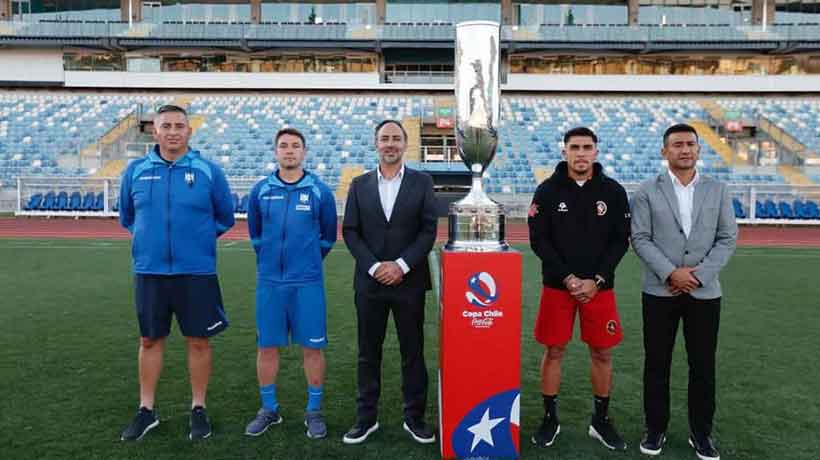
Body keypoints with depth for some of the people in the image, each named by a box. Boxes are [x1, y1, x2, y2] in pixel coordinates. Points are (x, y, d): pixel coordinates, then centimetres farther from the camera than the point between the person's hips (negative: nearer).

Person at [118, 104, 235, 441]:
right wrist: (148, 236, 11)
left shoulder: (209, 171, -3)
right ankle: (146, 410, 29)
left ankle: (198, 409, 23)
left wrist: (199, 237, 4)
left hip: (196, 272, -2)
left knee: (198, 341, 7)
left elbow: (225, 218, 8)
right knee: (150, 340, 13)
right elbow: (127, 216, 18)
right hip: (149, 271, 2)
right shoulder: (135, 171, 3)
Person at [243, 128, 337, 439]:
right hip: (269, 281, 2)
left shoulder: (320, 191, -1)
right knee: (267, 346, 8)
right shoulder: (260, 190, 3)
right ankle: (269, 409, 24)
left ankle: (314, 411, 17)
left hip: (308, 282, -2)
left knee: (312, 347, 3)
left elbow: (328, 236, 11)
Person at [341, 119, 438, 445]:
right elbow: (350, 231, 2)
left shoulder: (422, 182, 3)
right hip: (369, 281, 1)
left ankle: (415, 417, 20)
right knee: (368, 353, 9)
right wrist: (373, 267, -10)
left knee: (413, 352, 7)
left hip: (409, 281, -1)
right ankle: (366, 417, 22)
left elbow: (429, 230, -3)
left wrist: (402, 265, -13)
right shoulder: (359, 184, 7)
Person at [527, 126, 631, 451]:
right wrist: (568, 278, -12)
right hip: (557, 285, -1)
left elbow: (620, 240, 0)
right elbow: (539, 240, -5)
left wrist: (596, 281, -10)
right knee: (553, 351, 6)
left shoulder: (613, 191, 1)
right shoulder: (548, 190, -2)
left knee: (602, 353, 8)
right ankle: (550, 419, 21)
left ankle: (601, 421, 25)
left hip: (599, 287, 1)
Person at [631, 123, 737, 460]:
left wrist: (698, 274, -10)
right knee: (657, 363, 6)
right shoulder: (647, 192, 1)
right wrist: (670, 272, -15)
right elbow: (640, 239, -4)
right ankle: (656, 428, 20)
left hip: (705, 292, 1)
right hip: (660, 291, -1)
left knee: (703, 365, 8)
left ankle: (701, 432, 24)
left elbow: (727, 238, 2)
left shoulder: (717, 190, 6)